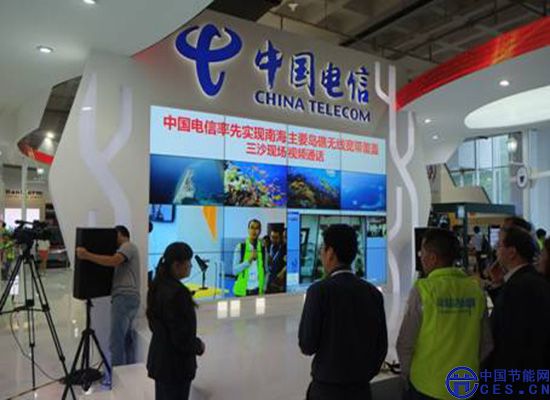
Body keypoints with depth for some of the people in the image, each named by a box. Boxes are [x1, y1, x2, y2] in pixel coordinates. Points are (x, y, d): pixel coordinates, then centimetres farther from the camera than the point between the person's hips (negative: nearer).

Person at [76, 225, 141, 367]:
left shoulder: (128, 246, -2)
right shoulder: (127, 249, 28)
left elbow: (113, 261, -20)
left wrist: (87, 255, -19)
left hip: (124, 297, -10)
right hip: (128, 298, 10)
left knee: (116, 340, -9)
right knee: (127, 338, 11)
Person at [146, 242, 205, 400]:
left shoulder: (158, 286, 1)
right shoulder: (177, 292, -27)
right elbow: (182, 336, -24)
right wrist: (198, 345, -6)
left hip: (159, 358, 9)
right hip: (176, 363, -9)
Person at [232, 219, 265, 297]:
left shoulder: (263, 248, 4)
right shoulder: (240, 247, -4)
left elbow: (265, 270, 10)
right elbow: (235, 270, -8)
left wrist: (264, 288, 3)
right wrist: (249, 260, -18)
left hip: (258, 290, 2)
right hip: (242, 290, -2)